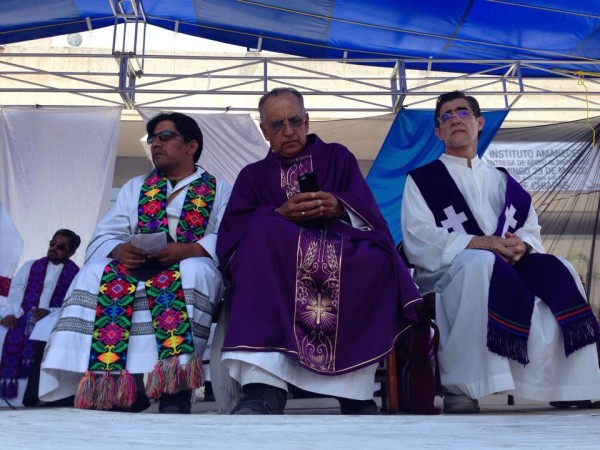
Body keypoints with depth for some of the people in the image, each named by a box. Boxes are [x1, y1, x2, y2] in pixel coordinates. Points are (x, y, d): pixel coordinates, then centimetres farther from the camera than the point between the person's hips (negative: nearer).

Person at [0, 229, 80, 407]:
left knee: (38, 339, -35)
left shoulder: (77, 274, 8)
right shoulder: (31, 266, 19)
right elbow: (15, 295, 9)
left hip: (54, 321, -3)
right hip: (23, 317, 3)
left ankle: (30, 395, -29)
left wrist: (50, 312, -20)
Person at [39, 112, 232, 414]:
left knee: (190, 274, -37)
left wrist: (188, 250, -23)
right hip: (135, 268, 3)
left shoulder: (219, 190, 12)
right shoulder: (134, 187, 22)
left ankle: (174, 386, -38)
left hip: (191, 268, -3)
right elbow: (102, 238, 9)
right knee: (95, 275, -27)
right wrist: (119, 250, -15)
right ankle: (116, 383, -30)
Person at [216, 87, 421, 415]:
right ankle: (264, 386, -47)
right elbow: (232, 227, 5)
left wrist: (339, 206, -17)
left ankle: (354, 389, -33)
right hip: (278, 251, 0)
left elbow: (366, 208, 6)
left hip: (341, 252, 0)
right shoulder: (253, 174, 24)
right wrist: (280, 214, -13)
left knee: (377, 260, -35)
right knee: (263, 234, -36)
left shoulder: (337, 157, 23)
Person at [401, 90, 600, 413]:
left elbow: (532, 231, 14)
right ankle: (461, 386, -36)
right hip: (448, 271, -4)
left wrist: (521, 246, -12)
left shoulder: (503, 182, 23)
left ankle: (566, 389, -21)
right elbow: (419, 239, -6)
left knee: (558, 273, -23)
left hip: (508, 268, 4)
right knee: (482, 262, -37)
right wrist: (479, 243, -19)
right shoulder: (422, 180, 10)